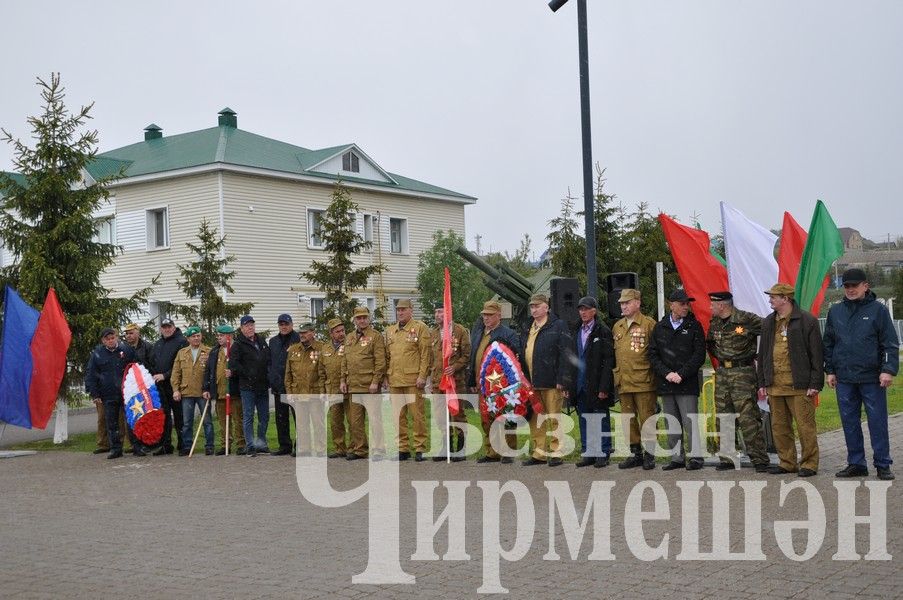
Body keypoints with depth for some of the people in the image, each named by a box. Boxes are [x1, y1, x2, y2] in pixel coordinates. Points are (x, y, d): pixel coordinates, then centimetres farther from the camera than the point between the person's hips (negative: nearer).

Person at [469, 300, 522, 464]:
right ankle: (491, 452, 18)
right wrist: (472, 382, 14)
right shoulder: (477, 331, 14)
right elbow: (473, 357, 18)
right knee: (486, 421, 10)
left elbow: (516, 357, -12)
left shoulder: (508, 334, -8)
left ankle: (508, 452, 8)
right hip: (482, 385, 7)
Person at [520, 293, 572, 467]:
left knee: (553, 419, 0)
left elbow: (565, 355, -10)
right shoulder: (528, 330, 17)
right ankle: (539, 453, 16)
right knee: (535, 420, 9)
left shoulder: (558, 326, -4)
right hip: (531, 383, 7)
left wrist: (563, 381, -15)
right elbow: (523, 356, 21)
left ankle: (555, 452, 7)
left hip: (550, 382, -7)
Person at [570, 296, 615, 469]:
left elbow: (608, 362, -10)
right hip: (581, 386, 6)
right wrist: (571, 385, 9)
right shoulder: (577, 332, 14)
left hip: (597, 385, -6)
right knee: (584, 420, 10)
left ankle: (603, 454, 8)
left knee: (601, 420, 1)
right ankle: (587, 453, 18)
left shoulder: (603, 331, -6)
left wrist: (604, 387, -16)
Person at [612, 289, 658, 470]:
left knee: (647, 419, -1)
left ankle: (649, 455, 8)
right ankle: (636, 454, 19)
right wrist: (616, 377, 16)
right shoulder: (617, 327, 15)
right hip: (623, 383, 6)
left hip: (643, 382, -6)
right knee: (629, 421, 10)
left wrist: (656, 375, -5)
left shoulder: (648, 324, -3)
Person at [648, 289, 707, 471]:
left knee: (690, 421, -7)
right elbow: (653, 355, 7)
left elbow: (699, 355, -4)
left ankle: (696, 457, 1)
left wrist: (681, 374, -12)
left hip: (687, 383, -3)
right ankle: (677, 457, 15)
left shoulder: (694, 326, 2)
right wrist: (666, 373, -7)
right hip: (666, 384, 3)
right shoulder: (660, 328, 10)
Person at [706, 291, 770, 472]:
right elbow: (709, 343, 28)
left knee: (748, 418, -10)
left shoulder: (747, 319, -12)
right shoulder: (715, 323, 10)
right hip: (722, 373, 7)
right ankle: (727, 458, 17)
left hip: (743, 373, -7)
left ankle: (760, 460, -4)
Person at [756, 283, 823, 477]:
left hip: (799, 387, -6)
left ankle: (809, 464, 7)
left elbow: (817, 355, -5)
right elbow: (762, 354, 20)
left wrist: (815, 384, -9)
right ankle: (787, 463, 20)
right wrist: (762, 383, 15)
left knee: (805, 426, -2)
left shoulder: (807, 321, -4)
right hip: (775, 386, 6)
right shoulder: (768, 323, 15)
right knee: (779, 427, 10)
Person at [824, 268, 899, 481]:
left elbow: (891, 343, -2)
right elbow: (828, 343, 17)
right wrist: (830, 370, 11)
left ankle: (883, 465, 8)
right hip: (844, 379, 4)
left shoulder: (878, 310, -1)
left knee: (877, 422, 0)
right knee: (849, 423, 8)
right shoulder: (835, 311, 10)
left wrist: (888, 370, -11)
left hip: (872, 378, -4)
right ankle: (856, 464, 17)